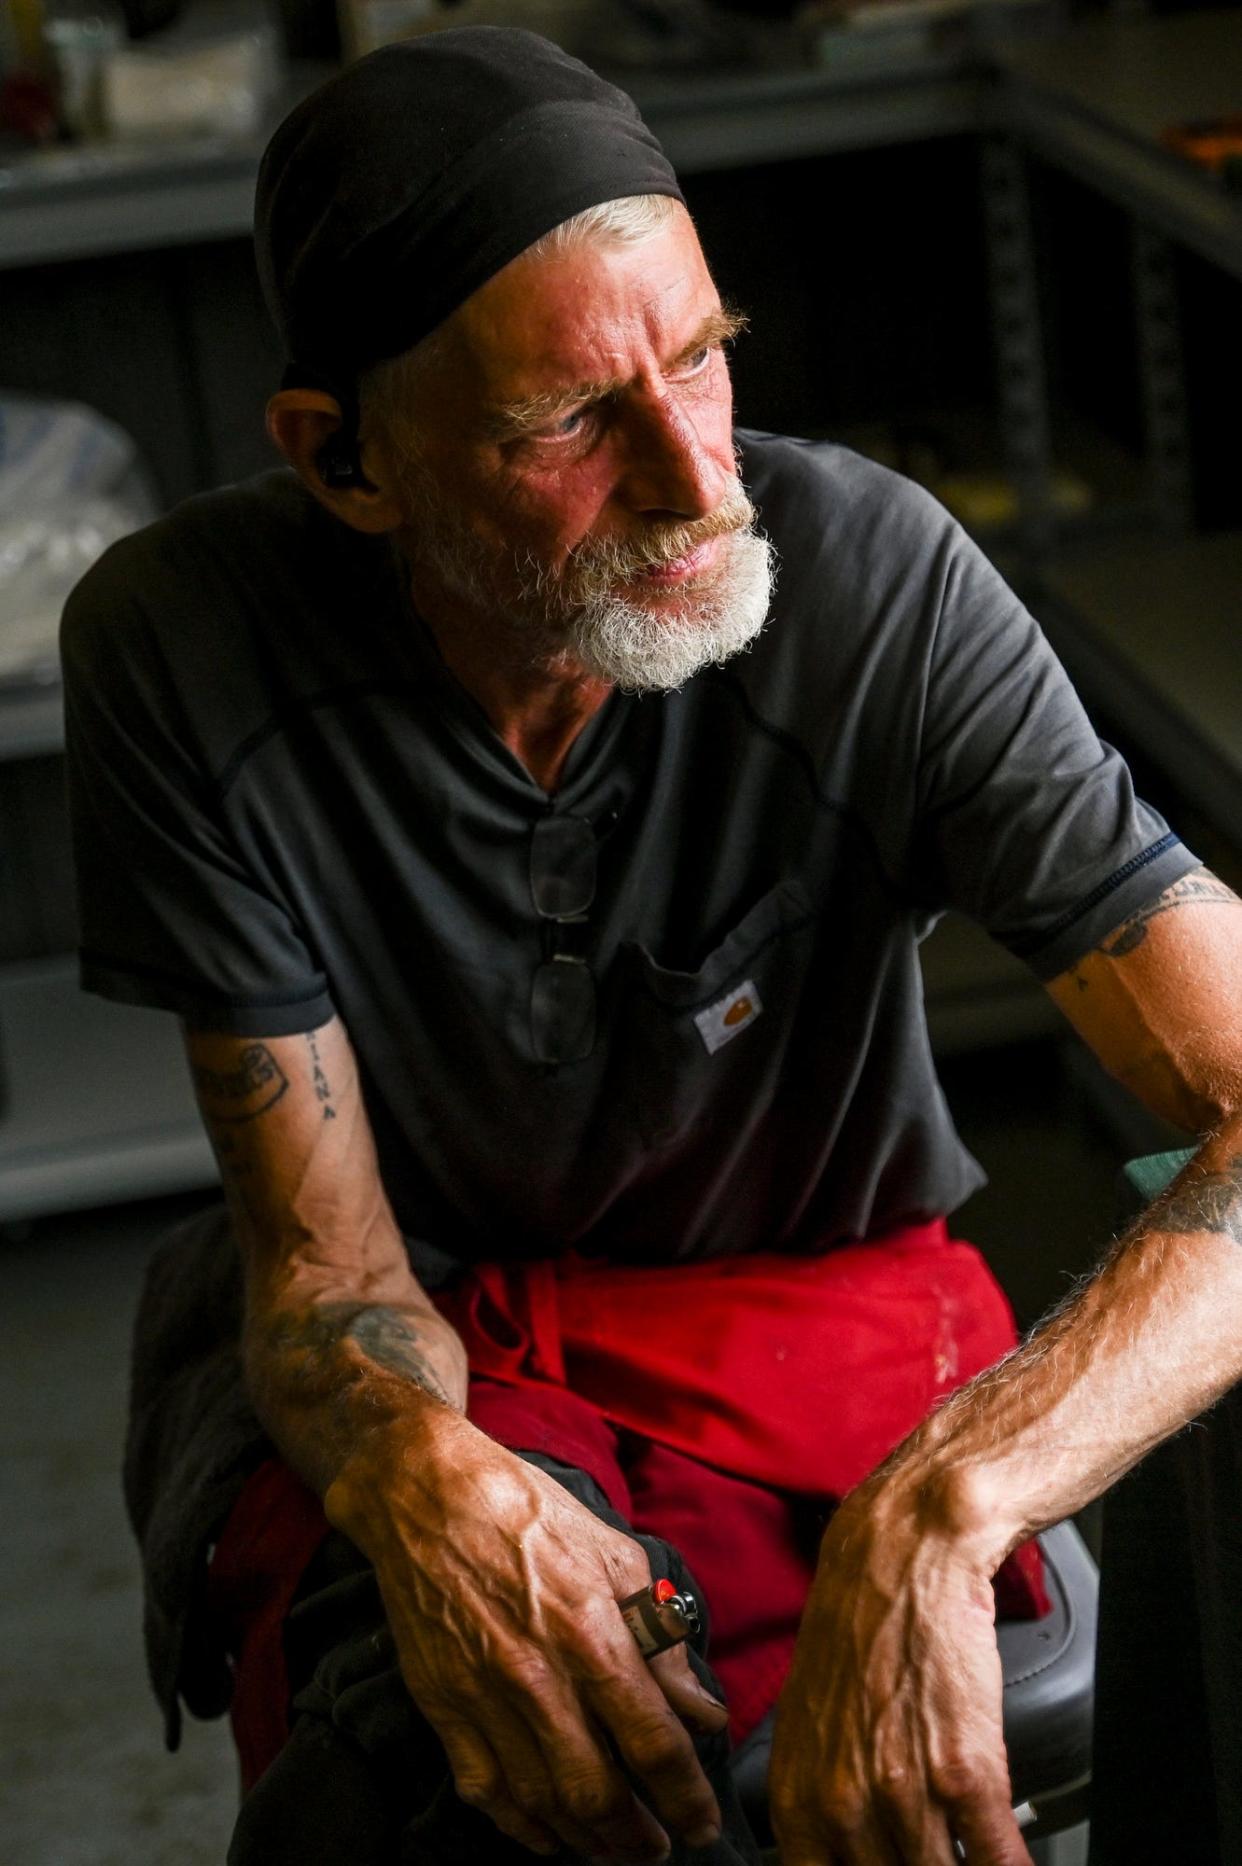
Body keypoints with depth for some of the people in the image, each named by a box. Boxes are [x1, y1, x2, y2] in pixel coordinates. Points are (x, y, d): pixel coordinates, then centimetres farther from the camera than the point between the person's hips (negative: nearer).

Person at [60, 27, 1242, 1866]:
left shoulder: (882, 586, -23)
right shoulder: (179, 652, -19)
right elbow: (322, 1258, -13)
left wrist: (935, 1512, -45)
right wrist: (427, 1481, -38)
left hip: (820, 1300, 1)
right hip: (425, 1347, -1)